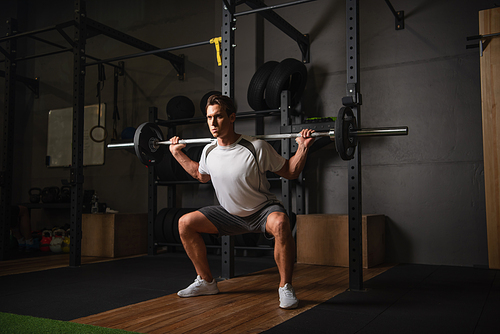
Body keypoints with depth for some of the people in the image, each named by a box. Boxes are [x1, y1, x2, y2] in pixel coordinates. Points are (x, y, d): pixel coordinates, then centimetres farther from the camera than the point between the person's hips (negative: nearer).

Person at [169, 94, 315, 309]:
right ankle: (206, 282, 11)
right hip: (230, 214, 6)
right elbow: (201, 175, 18)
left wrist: (303, 148, -26)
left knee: (280, 223, -39)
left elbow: (290, 172, -11)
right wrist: (177, 154, 15)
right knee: (185, 223, -2)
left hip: (263, 210, -6)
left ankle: (285, 287, -20)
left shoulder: (256, 148, -22)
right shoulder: (209, 151, -6)